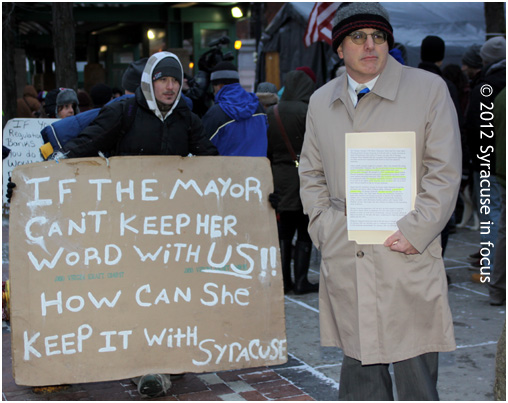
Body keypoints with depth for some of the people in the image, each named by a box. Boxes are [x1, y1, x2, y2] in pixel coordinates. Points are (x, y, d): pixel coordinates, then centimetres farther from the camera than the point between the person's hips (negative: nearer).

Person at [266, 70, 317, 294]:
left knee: (284, 233, 11)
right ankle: (301, 282, 5)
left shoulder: (271, 113, 2)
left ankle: (283, 281, 13)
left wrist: (270, 178, 14)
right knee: (304, 233, 4)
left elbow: (266, 149, 6)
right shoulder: (309, 112, -12)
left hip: (279, 177, 4)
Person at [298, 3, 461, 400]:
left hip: (407, 263, -3)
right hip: (344, 263, 4)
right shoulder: (321, 101, 12)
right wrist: (324, 227, 6)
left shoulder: (430, 89, 0)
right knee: (358, 371, 12)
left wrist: (413, 234, -11)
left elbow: (444, 173, -3)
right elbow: (311, 175, 20)